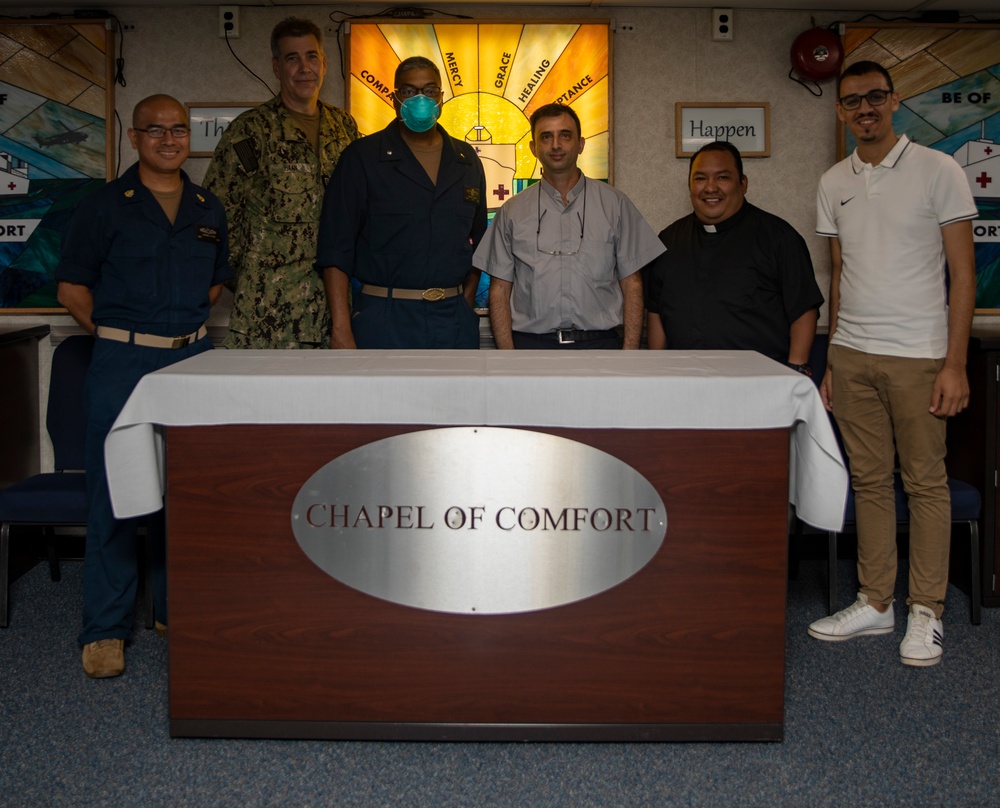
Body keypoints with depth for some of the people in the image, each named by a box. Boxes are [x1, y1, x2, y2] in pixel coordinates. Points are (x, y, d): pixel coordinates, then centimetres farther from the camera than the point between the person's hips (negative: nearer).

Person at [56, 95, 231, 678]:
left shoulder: (209, 209, 12)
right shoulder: (104, 207, 0)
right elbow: (72, 286, 2)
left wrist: (189, 321, 10)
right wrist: (121, 331, -3)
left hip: (194, 360, 4)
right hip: (123, 364, -4)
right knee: (115, 493, -2)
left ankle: (177, 609, 24)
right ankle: (106, 628, 7)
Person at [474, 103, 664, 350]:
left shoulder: (614, 204, 7)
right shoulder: (513, 211, 8)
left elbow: (632, 284, 6)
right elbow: (499, 289, 6)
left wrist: (630, 350, -4)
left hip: (599, 341, 1)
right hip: (531, 342, 0)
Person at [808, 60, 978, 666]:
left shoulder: (938, 171, -3)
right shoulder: (834, 184, 11)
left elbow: (963, 274, -4)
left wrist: (955, 364, -11)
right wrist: (832, 362, 13)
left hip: (919, 354, -4)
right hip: (852, 355, 4)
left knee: (926, 481, 1)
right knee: (870, 480, 9)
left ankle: (926, 613, 11)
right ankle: (876, 603, 18)